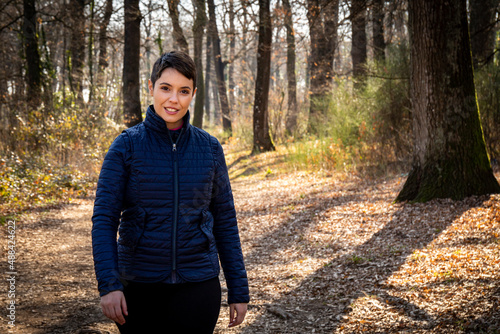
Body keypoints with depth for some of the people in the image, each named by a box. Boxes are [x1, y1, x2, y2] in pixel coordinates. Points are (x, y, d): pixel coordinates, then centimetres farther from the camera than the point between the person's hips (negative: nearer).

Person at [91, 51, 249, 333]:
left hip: (197, 283, 1)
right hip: (139, 286, -1)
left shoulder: (209, 148, 2)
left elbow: (225, 220, 6)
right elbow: (104, 219, -7)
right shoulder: (126, 146, -4)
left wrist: (239, 290, 5)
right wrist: (108, 284, -19)